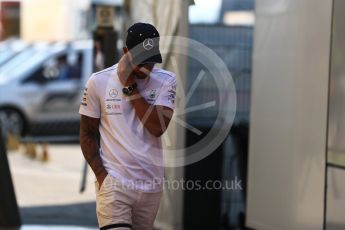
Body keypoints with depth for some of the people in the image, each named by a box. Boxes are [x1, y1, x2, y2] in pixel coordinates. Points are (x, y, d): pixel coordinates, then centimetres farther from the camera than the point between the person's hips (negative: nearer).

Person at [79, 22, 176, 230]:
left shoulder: (166, 81, 1)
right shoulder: (99, 81, -2)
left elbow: (158, 127, -12)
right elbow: (88, 133, 4)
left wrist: (130, 87, -11)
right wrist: (101, 174, -8)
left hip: (151, 184, 3)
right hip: (113, 182, -2)